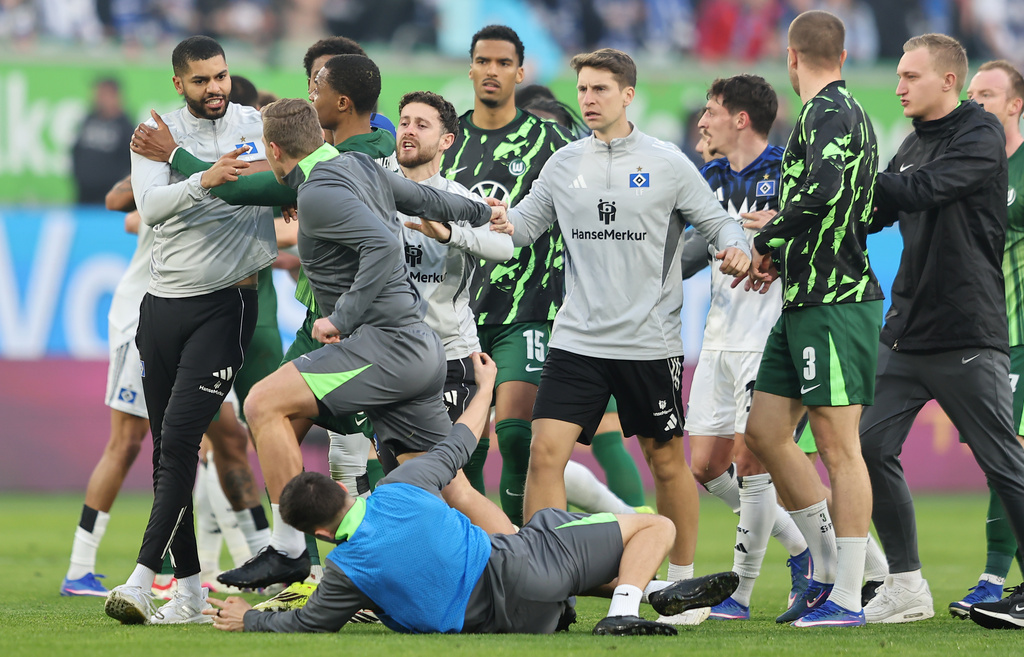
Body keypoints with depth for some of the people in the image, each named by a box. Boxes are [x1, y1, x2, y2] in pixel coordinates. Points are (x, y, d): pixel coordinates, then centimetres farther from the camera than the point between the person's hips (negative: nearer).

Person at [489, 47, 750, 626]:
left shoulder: (667, 164, -2)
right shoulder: (564, 165, 8)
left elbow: (719, 221, 1)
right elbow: (525, 221, 15)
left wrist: (736, 249, -20)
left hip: (650, 340, -2)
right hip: (578, 338, 2)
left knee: (667, 460, 7)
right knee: (546, 450, -11)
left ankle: (683, 579, 24)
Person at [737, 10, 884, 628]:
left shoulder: (828, 113, -12)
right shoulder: (847, 111, 18)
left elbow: (826, 188, -30)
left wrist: (767, 241, -17)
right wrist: (783, 255, 17)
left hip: (836, 303, -10)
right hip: (804, 301, 10)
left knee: (838, 445, -7)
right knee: (766, 432, 11)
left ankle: (846, 598, -5)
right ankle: (828, 571, 18)